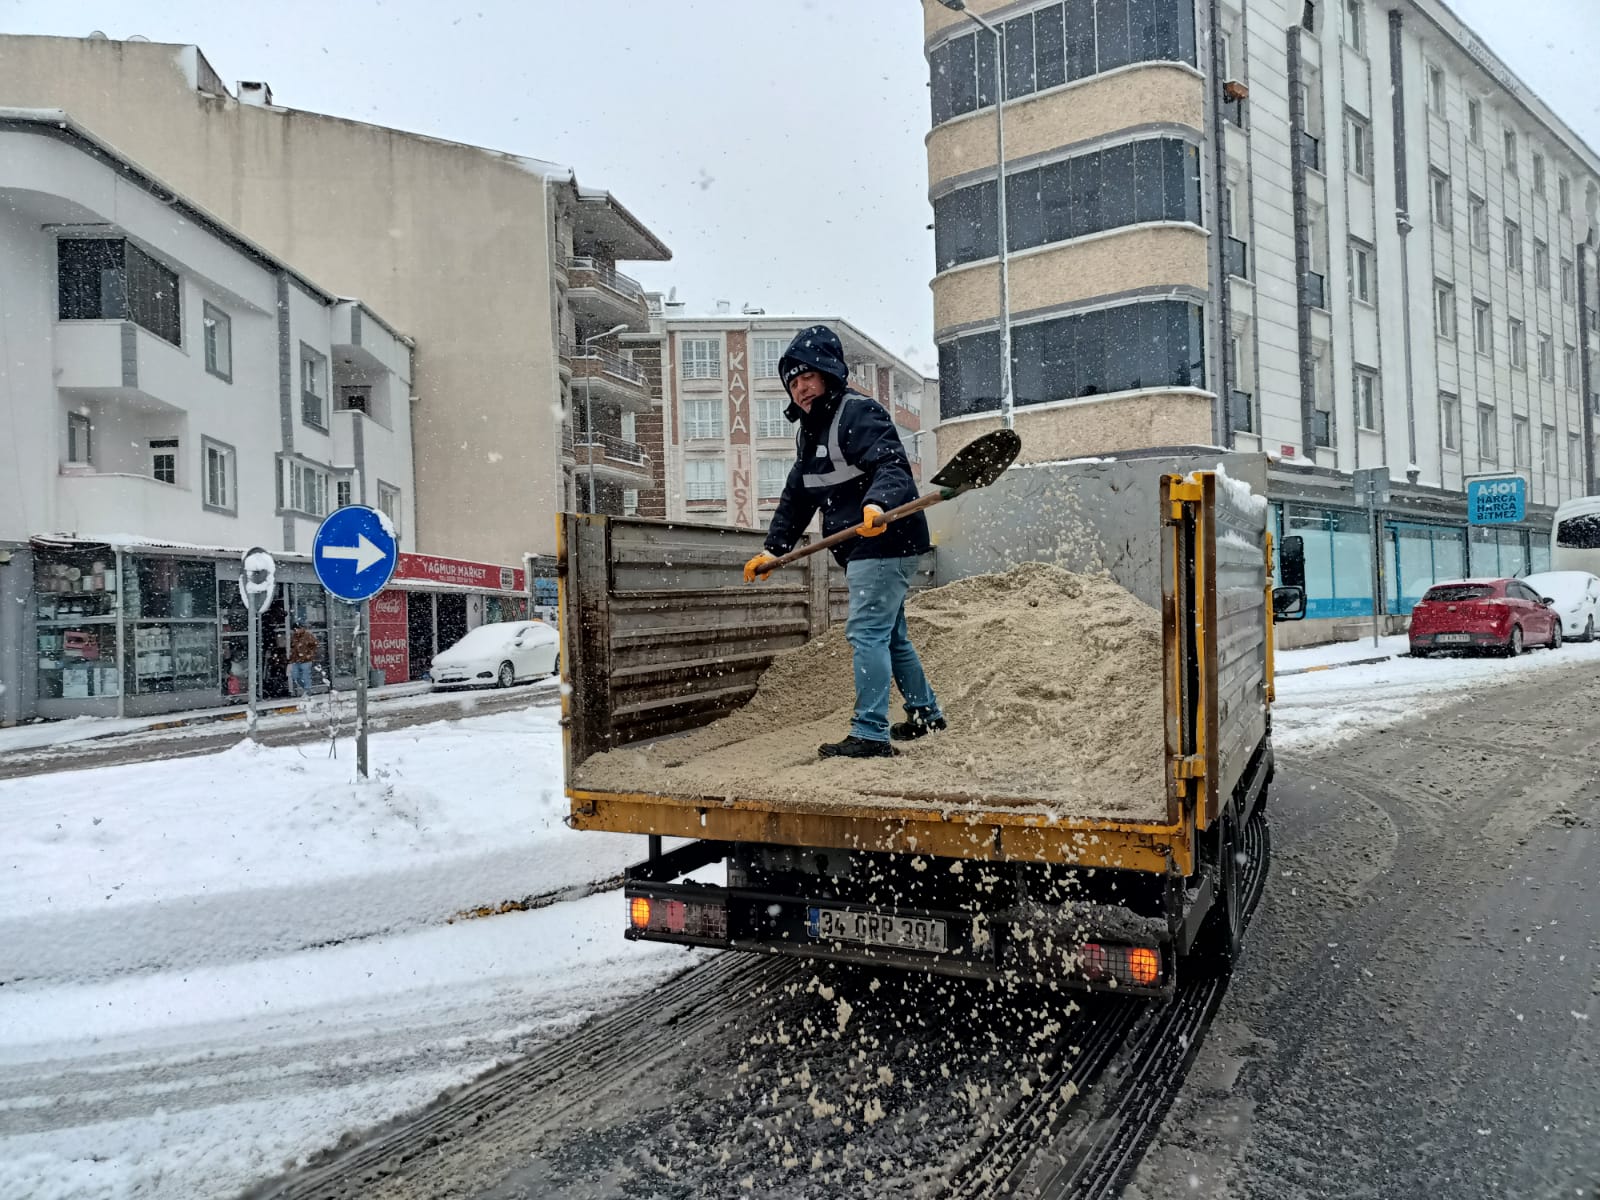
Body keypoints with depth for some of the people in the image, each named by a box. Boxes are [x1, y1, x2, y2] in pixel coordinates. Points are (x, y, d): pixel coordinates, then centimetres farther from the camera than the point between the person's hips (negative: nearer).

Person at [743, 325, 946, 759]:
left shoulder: (859, 412, -14)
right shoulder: (807, 429, 15)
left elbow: (892, 464, -29)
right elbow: (797, 496, 19)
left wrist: (877, 503, -49)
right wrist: (773, 548, 14)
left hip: (887, 541, -10)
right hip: (861, 548, 10)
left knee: (866, 632, -14)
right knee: (891, 634, 19)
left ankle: (871, 734, -11)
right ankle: (925, 712, 34)